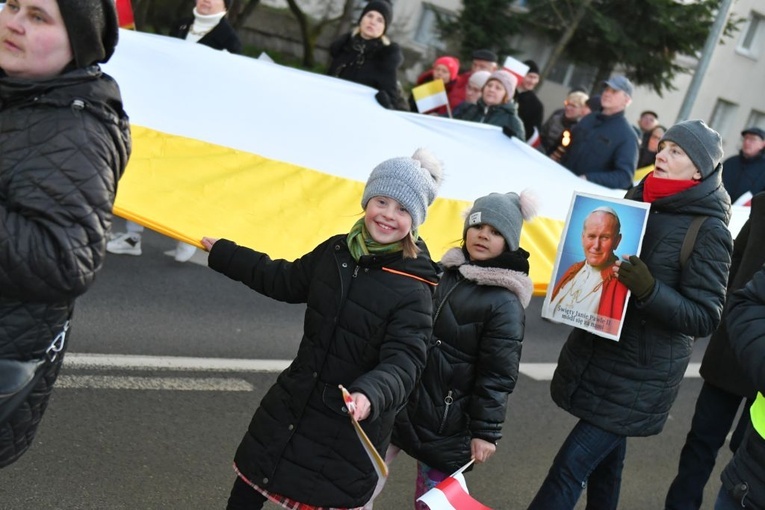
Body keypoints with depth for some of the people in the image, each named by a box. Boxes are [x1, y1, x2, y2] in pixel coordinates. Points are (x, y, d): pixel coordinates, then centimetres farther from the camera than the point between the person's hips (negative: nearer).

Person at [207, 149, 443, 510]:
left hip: (350, 422, -6)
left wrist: (371, 395, -48)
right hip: (292, 400, 6)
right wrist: (223, 254, 23)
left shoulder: (414, 290, -21)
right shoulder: (335, 251, -3)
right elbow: (287, 281, 14)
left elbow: (403, 361, -27)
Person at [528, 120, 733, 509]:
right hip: (594, 357, 6)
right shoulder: (638, 198, 5)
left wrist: (649, 290, -30)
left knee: (570, 467, -8)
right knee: (604, 459, 19)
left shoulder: (709, 231, -14)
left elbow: (704, 318, -15)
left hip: (639, 379, -6)